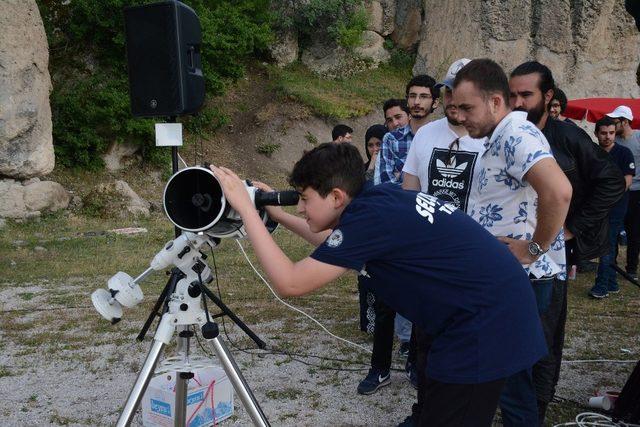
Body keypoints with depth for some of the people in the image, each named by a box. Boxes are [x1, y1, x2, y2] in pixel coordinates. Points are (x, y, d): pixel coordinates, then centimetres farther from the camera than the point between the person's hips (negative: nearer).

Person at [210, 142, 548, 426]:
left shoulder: (371, 216, -21)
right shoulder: (378, 199, 6)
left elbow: (290, 283, -22)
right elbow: (336, 245, 25)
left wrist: (245, 207, -15)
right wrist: (276, 212, 20)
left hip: (484, 325, -9)